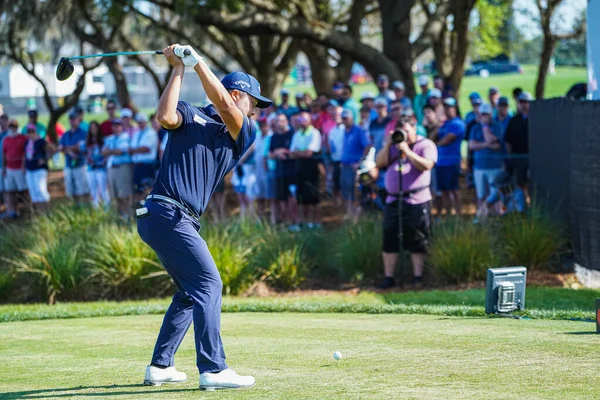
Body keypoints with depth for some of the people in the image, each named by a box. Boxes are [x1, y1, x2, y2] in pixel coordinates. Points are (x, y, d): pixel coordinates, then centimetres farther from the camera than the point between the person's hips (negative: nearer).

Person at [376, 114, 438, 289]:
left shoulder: (425, 145, 2)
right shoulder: (393, 146, 18)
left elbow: (427, 165, -14)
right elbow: (379, 162, 8)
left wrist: (407, 151, -17)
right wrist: (388, 144, -2)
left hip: (417, 200, -5)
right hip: (393, 200, 5)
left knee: (417, 241, -2)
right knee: (389, 239, 1)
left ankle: (418, 277, 5)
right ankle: (388, 277, 6)